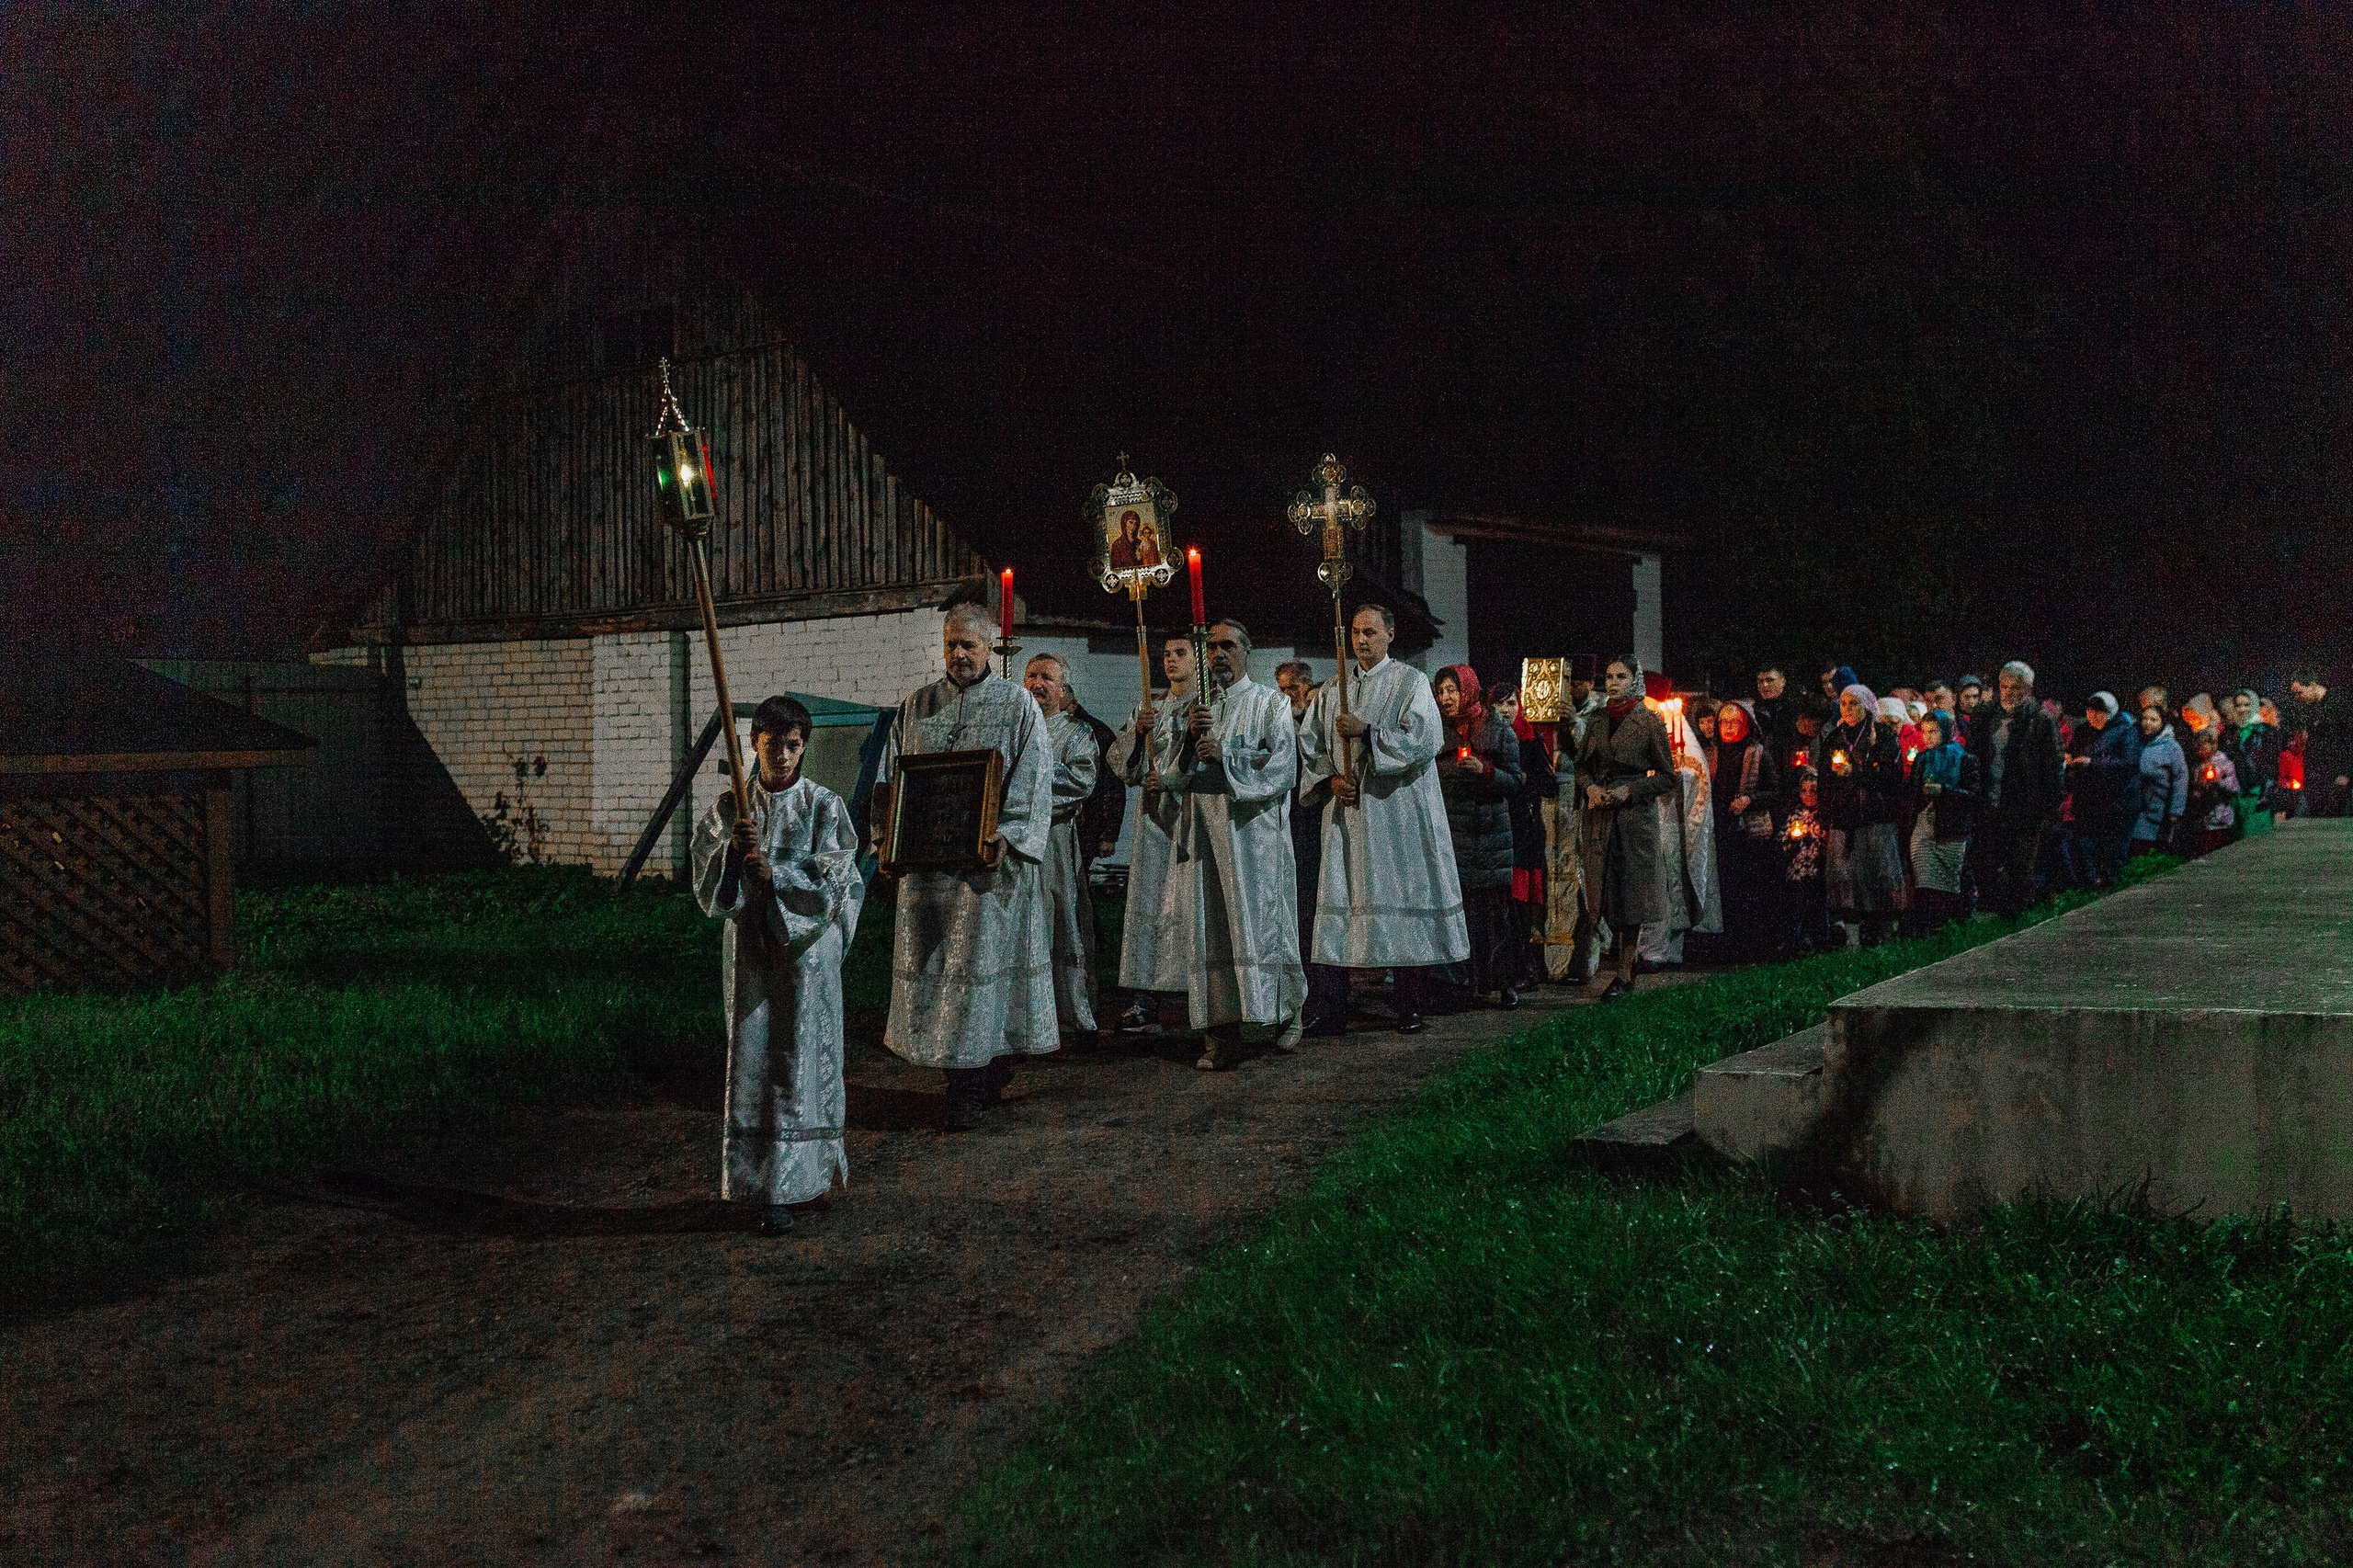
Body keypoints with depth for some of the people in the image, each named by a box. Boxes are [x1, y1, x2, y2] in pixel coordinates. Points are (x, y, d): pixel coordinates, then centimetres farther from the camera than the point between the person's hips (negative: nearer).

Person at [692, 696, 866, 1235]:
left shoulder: (824, 805, 0)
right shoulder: (729, 807, 5)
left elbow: (833, 882, -8)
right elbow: (707, 884, 0)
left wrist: (774, 871, -17)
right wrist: (732, 849, -18)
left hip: (807, 947, -2)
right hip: (750, 945, 2)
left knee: (805, 1059, 2)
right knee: (753, 1061, 0)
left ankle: (814, 1170, 19)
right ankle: (769, 1189, 4)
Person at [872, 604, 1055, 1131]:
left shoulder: (1018, 705, 1)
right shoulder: (915, 706, 12)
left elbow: (1033, 781, -6)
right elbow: (889, 776, 11)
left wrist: (1006, 837, -20)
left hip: (991, 857, -4)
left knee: (981, 962, -6)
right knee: (933, 963, 4)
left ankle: (969, 1091, -2)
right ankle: (983, 1077, 15)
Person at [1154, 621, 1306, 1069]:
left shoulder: (1271, 703, 6)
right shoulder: (1191, 709, 18)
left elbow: (1283, 765, -5)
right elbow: (1164, 769, 9)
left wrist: (1226, 755, -13)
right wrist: (1187, 736, -9)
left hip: (1252, 829, -3)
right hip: (1201, 829, 3)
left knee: (1261, 921, -4)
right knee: (1208, 927, -3)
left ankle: (1287, 1010, 16)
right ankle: (1220, 1032, -3)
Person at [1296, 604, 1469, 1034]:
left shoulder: (1410, 683, 2)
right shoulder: (1333, 690, 16)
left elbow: (1425, 738, -10)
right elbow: (1310, 744, 15)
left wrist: (1366, 732, -15)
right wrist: (1330, 779, -3)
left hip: (1397, 813, -4)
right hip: (1346, 811, 4)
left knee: (1404, 900, -3)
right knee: (1340, 902, -1)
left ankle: (1410, 1010, 4)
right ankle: (1327, 1010, 0)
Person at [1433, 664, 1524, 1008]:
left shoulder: (1498, 731, 4)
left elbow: (1515, 782, 1)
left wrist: (1485, 770, -14)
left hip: (1491, 833, -1)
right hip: (1451, 833, 1)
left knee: (1496, 908, -4)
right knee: (1460, 907, -6)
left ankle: (1505, 983, 4)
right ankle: (1467, 983, 0)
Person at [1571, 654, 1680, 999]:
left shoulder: (1650, 722, -3)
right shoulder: (1598, 722, 10)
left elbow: (1667, 776, -2)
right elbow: (1582, 766, 18)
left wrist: (1628, 791, -13)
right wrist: (1591, 788, -2)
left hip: (1635, 814, -4)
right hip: (1600, 816, 4)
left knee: (1631, 893, -1)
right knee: (1597, 891, 1)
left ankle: (1624, 974, 2)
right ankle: (1586, 959, 7)